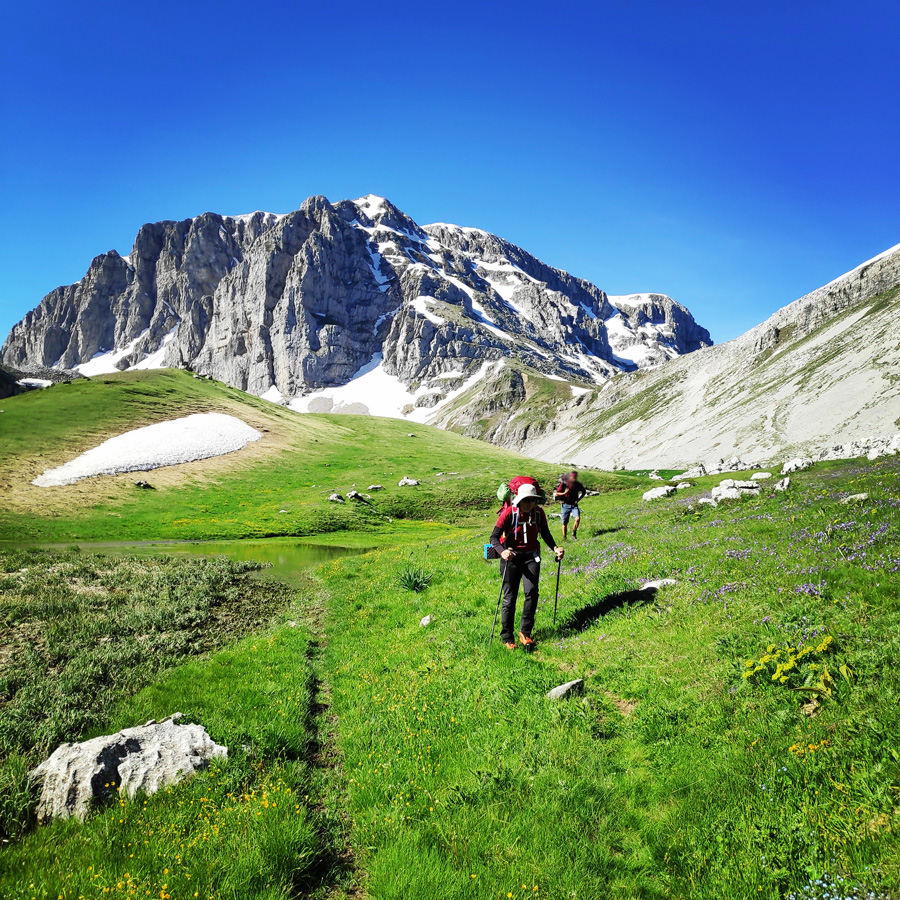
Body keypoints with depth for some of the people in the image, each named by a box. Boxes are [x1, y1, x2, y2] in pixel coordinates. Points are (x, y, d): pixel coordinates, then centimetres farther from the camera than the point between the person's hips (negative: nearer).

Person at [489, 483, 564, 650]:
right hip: (511, 557, -3)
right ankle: (507, 637, 11)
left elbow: (545, 534, 12)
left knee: (532, 591, -13)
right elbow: (494, 537, -19)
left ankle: (525, 632, 2)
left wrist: (555, 548, -6)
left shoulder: (539, 512, -3)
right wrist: (502, 551, -39)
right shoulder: (509, 513, -15)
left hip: (531, 557, 3)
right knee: (510, 597, -1)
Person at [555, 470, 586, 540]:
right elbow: (556, 494, -6)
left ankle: (574, 535, -6)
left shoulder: (578, 484, -2)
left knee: (577, 518, -21)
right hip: (566, 505, -1)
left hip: (574, 505, 2)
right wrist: (564, 493, -24)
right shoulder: (564, 483, -10)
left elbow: (584, 491, 17)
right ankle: (564, 538, 18)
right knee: (564, 523, 3)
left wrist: (578, 499, 4)